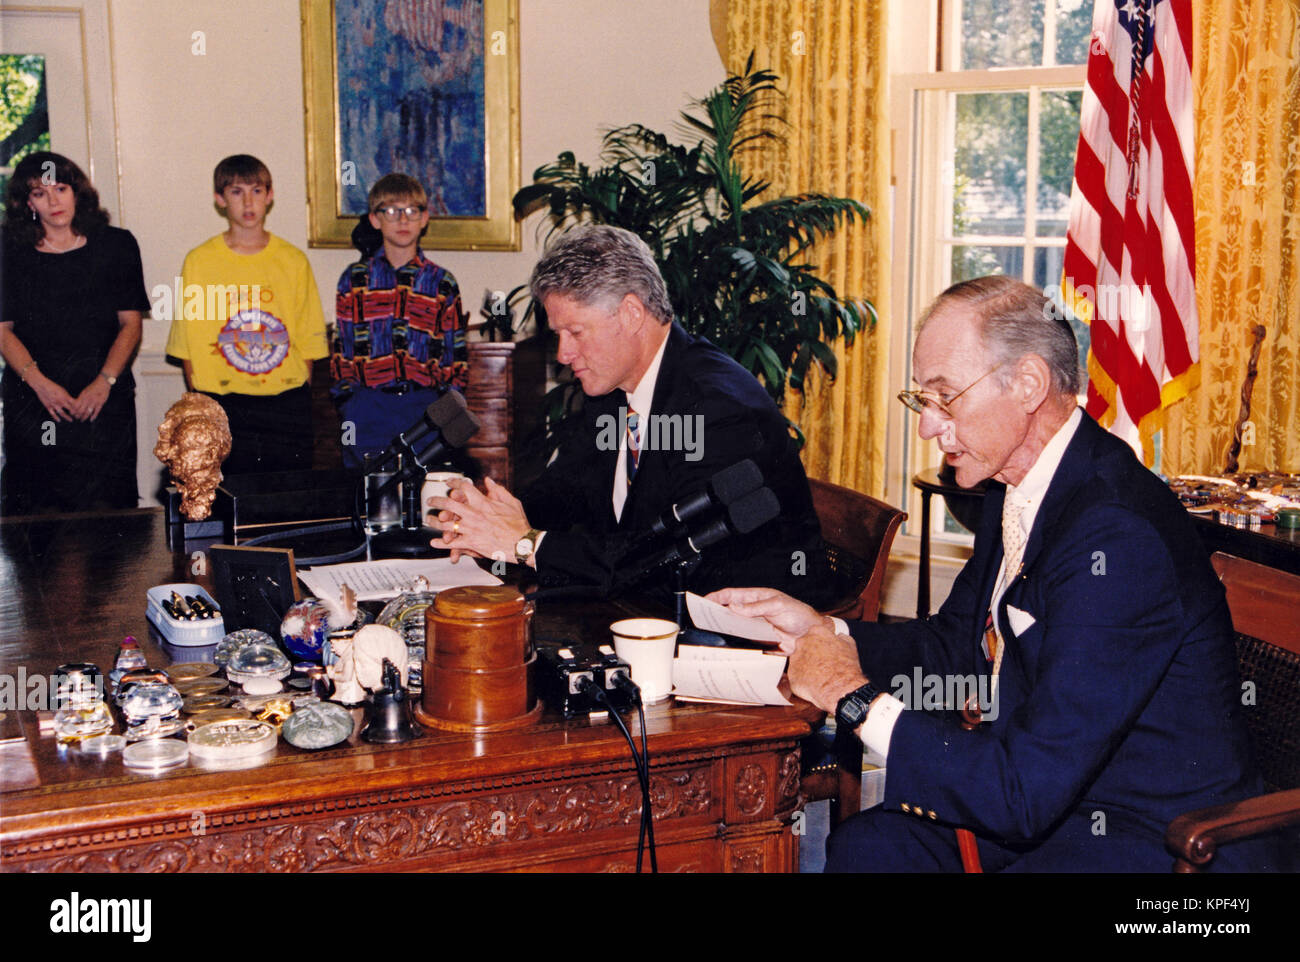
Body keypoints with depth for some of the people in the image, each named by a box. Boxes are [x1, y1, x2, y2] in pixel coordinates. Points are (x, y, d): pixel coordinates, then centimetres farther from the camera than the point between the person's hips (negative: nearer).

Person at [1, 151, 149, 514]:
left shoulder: (116, 245, 5)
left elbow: (131, 324, 4)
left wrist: (104, 382, -10)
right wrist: (39, 382, -12)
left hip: (103, 401, 0)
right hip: (33, 401, 0)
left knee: (103, 506, -5)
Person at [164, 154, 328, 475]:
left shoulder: (294, 261, 7)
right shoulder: (199, 261, 3)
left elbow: (307, 341, 8)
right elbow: (188, 346, 3)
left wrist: (299, 399, 0)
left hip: (287, 404, 1)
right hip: (223, 408, -1)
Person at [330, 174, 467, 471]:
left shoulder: (441, 282, 8)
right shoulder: (355, 280, 9)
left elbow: (456, 357, 10)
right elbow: (341, 350, 10)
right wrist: (347, 402, 0)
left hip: (424, 407, 0)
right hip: (368, 409, 0)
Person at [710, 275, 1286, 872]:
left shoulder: (1117, 538, -28)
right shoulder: (1015, 489, 2)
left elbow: (1028, 791, -29)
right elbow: (958, 645, 16)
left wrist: (856, 698, -21)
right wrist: (821, 631, 2)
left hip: (1152, 842, -8)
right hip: (1052, 802, 9)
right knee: (865, 845, -2)